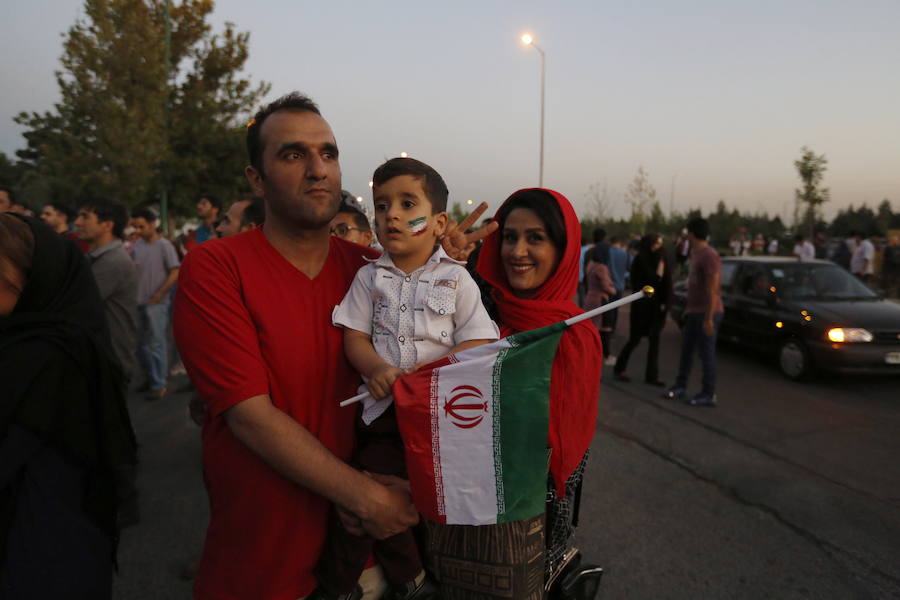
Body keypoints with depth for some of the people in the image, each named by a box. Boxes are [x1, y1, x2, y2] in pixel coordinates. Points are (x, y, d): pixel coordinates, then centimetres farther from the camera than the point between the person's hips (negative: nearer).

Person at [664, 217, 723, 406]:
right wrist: (688, 308, 20)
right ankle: (680, 386, 23)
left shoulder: (709, 256, -17)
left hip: (706, 313, -9)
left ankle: (709, 394, 7)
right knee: (686, 350, 13)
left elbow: (712, 289, -20)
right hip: (694, 311, 9)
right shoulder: (695, 252, 13)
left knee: (706, 354, -2)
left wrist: (709, 318, -22)